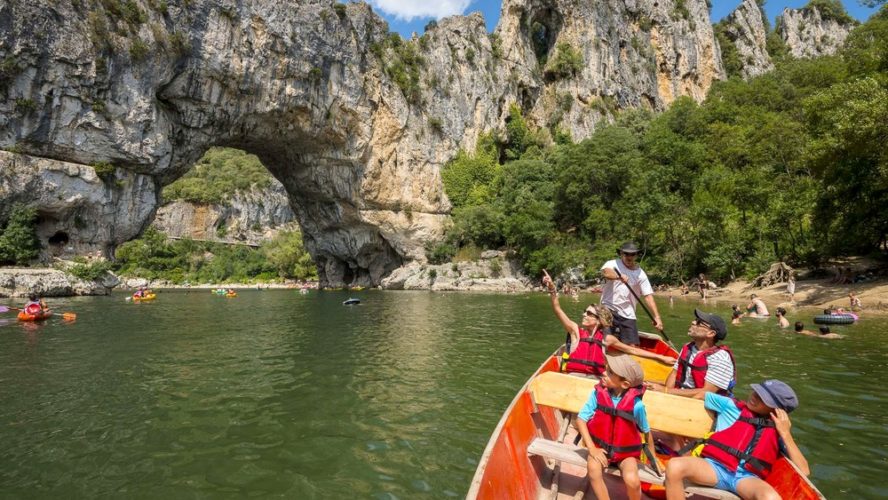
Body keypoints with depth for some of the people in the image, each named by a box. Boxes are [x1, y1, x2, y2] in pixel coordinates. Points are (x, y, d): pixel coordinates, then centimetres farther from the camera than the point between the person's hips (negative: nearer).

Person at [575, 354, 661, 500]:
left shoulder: (636, 404, -21)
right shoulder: (598, 393, -17)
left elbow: (646, 432, -3)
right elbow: (581, 419, -10)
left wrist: (653, 458, 11)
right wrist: (592, 448, -16)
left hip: (626, 452, -1)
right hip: (601, 447, 1)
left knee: (632, 481, -25)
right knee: (593, 469, -27)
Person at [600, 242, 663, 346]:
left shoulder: (640, 274, 4)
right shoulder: (613, 264, -3)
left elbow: (648, 296, -2)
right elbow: (606, 272, -27)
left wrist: (656, 316, -13)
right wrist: (619, 276, -48)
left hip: (627, 315, 2)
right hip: (608, 309, -2)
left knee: (632, 346, 0)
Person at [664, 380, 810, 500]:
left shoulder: (777, 431, 17)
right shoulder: (731, 406, 14)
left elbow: (804, 471, 8)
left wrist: (785, 433, 3)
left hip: (746, 477, 1)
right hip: (715, 466, -1)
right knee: (675, 466, -34)